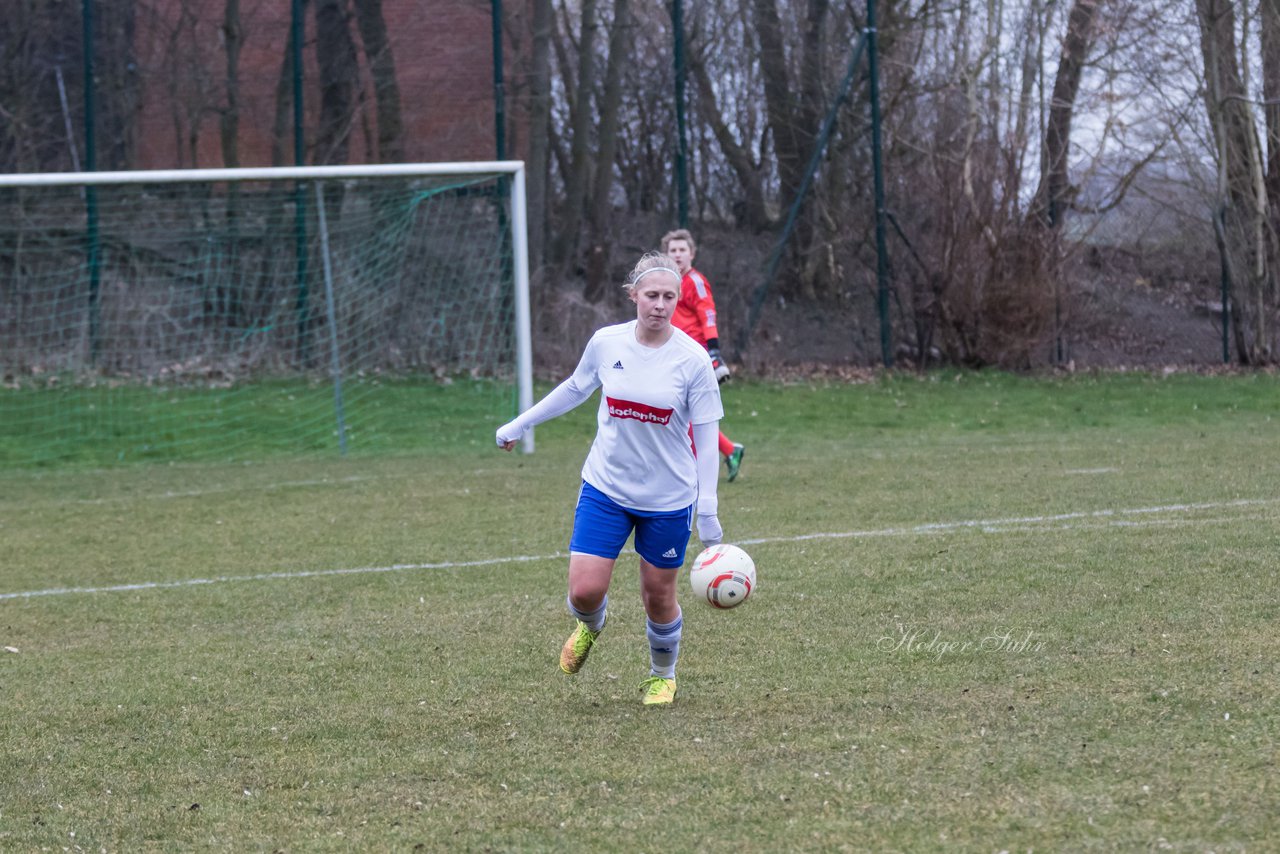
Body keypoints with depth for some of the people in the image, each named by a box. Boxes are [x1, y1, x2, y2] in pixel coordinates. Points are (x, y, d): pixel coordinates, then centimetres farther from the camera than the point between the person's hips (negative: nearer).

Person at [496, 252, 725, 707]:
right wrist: (518, 426, 22)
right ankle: (590, 624, 31)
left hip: (668, 499, -1)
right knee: (584, 591, -7)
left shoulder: (693, 359, -12)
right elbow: (575, 389, 15)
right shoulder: (605, 344, -6)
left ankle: (663, 674, 38)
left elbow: (706, 436, -8)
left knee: (658, 597, 8)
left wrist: (707, 508, -14)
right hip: (605, 488, 2)